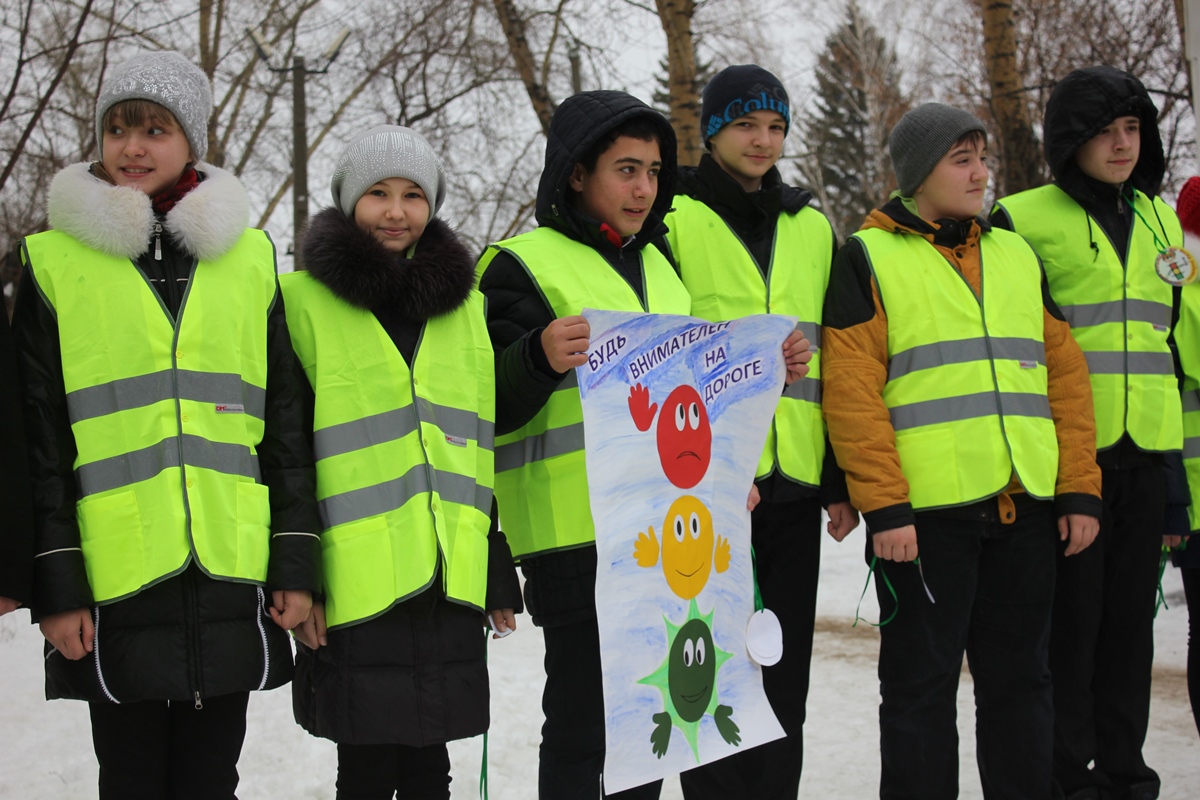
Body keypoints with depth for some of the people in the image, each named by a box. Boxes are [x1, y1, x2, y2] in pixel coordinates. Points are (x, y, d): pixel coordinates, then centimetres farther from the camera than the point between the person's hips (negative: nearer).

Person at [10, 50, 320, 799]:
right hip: (116, 576, -1)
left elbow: (287, 422, 9)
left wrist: (297, 562, 3)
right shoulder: (57, 262, 3)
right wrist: (54, 582, -4)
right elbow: (39, 437, 2)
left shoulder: (248, 258, 8)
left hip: (231, 572, 2)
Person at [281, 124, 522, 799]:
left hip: (450, 579, 4)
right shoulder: (305, 300, 0)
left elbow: (486, 447, 15)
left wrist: (500, 574, 11)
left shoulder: (467, 305, 12)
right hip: (354, 577, -3)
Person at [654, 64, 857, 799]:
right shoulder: (672, 219, 1)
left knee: (785, 677, 10)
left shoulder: (813, 229, 15)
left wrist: (843, 476, 11)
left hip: (795, 482, 4)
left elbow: (840, 359, 17)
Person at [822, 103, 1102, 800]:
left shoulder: (1017, 255, 17)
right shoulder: (870, 258, 1)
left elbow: (1066, 374, 15)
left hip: (1025, 509, 5)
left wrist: (1081, 490, 6)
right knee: (921, 688, 3)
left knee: (1020, 678, 12)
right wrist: (882, 506, -14)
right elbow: (851, 390, -7)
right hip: (925, 513, -5)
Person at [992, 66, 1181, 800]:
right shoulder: (1024, 221, -3)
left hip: (1145, 455, 5)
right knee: (1069, 619, -2)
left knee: (1131, 616, 10)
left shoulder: (1161, 219, 15)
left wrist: (1183, 451, 19)